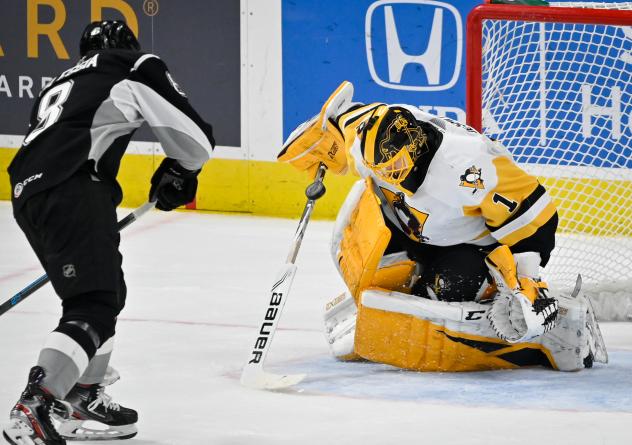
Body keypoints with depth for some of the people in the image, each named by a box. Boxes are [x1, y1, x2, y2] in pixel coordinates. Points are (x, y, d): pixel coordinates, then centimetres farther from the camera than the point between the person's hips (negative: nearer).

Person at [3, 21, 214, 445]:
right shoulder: (137, 66, 10)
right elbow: (195, 138, 6)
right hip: (68, 192, -8)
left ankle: (82, 399, 31)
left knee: (109, 293, 24)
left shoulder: (65, 82, 33)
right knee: (93, 308, -14)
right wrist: (180, 173, 28)